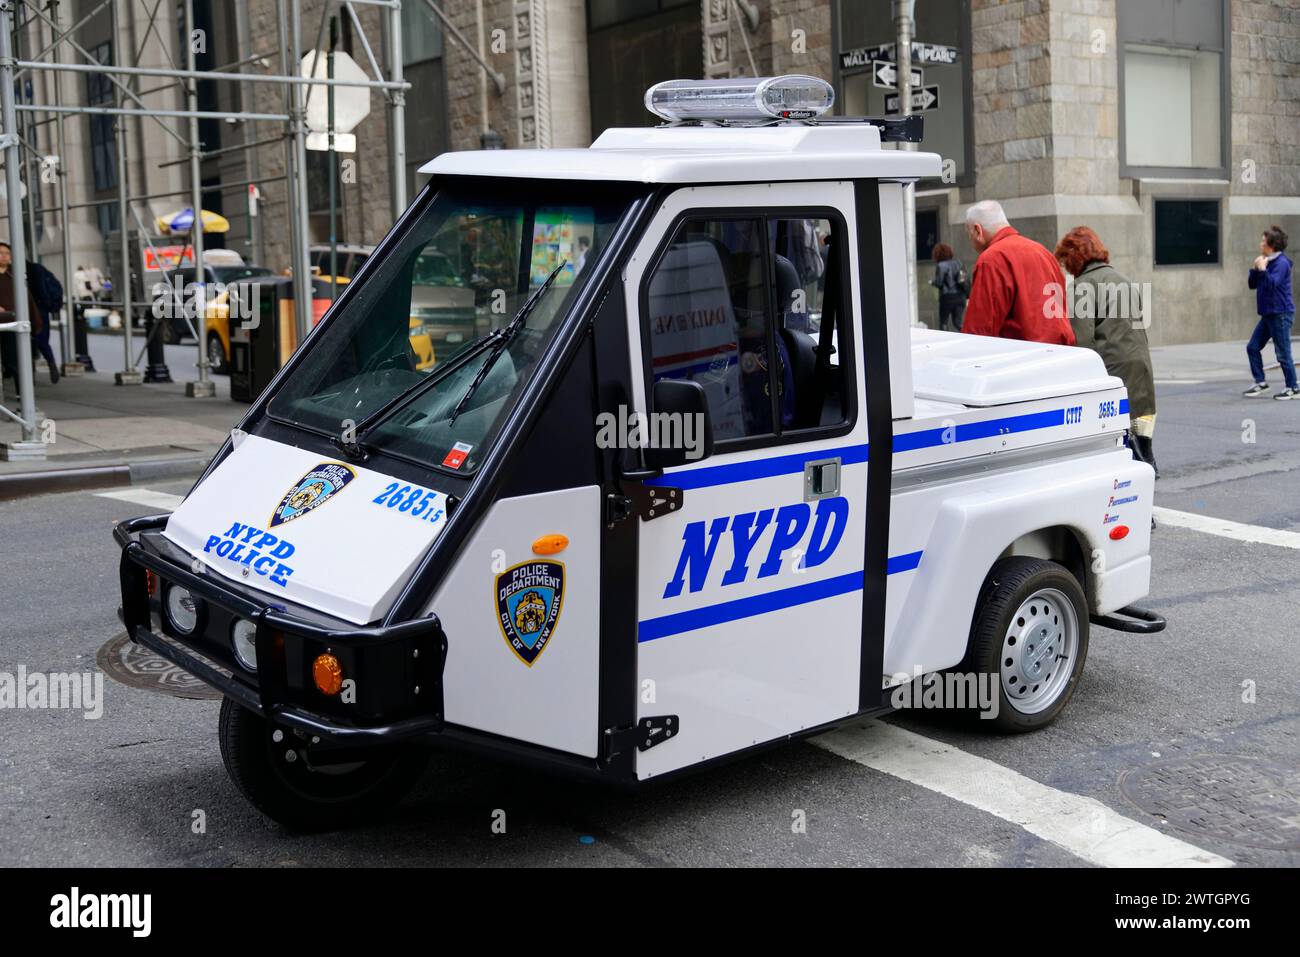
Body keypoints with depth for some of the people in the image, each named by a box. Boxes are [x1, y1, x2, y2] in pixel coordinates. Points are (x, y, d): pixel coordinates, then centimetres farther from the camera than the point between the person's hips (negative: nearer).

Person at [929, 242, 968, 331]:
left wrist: (932, 282, 10)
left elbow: (938, 283, -13)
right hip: (960, 296, 5)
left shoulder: (941, 266, -10)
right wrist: (968, 297, 13)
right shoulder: (958, 262, 8)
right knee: (957, 323, 9)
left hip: (947, 297, -5)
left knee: (943, 323, 7)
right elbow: (967, 281, 8)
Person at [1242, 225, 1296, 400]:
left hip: (1280, 314, -9)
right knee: (1252, 347, 8)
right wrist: (1256, 269, -1)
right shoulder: (1266, 261, 13)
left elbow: (1272, 284, -26)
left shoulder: (1281, 263, -14)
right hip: (1268, 314, 9)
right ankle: (1260, 382, 15)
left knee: (1283, 353, -3)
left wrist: (1262, 269, -22)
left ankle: (1293, 388, 6)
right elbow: (1252, 284, 13)